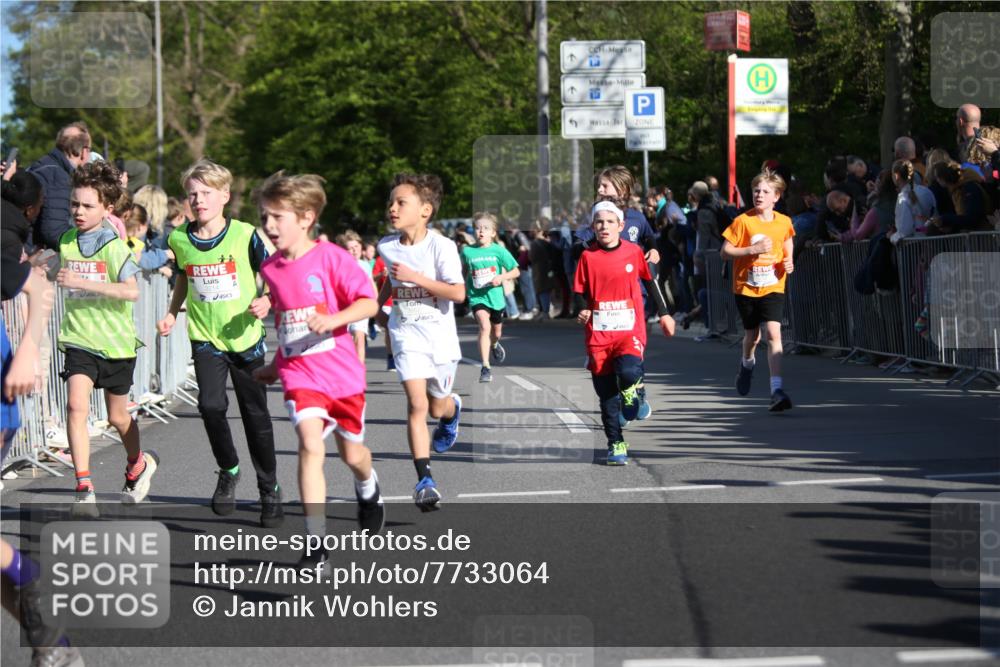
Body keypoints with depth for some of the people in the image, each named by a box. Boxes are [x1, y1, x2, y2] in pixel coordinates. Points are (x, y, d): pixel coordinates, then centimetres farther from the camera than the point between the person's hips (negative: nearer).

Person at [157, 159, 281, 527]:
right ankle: (228, 471, 9)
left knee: (255, 414, 5)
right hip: (205, 337, 2)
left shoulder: (245, 235, -10)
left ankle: (269, 489, 21)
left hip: (245, 337, -2)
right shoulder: (180, 238, -1)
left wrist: (266, 302, -20)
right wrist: (172, 313, 8)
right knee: (211, 405, -17)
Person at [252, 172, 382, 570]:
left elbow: (369, 303, -12)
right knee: (310, 444, -19)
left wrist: (332, 320, -27)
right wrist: (276, 365, 22)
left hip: (341, 372, -2)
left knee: (351, 452, 13)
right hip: (299, 375, 2)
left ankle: (368, 490, 52)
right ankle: (316, 542, -18)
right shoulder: (270, 269, 5)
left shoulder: (331, 258, -11)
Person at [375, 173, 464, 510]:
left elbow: (458, 293, -23)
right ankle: (425, 479, -15)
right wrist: (378, 304, 17)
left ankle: (453, 408, 54)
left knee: (438, 407, 14)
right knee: (416, 405, -15)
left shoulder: (441, 246, -16)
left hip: (440, 335, -1)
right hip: (406, 334, 2)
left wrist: (416, 277, -27)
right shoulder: (386, 247, -1)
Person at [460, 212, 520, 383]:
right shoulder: (467, 251, -6)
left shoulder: (499, 250, -8)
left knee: (496, 332, 20)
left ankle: (494, 344, 59)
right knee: (484, 326, -24)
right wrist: (464, 286, 4)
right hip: (477, 297, -2)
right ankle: (485, 367, -23)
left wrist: (502, 277, -19)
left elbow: (516, 271, -3)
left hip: (495, 296, 2)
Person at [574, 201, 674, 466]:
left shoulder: (634, 252, 2)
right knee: (606, 393, 3)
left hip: (630, 330, -1)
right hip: (599, 333, 1)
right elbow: (579, 291, 7)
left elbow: (649, 281, 15)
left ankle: (635, 394, 8)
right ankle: (616, 445, 13)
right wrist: (582, 310, -14)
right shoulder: (588, 256, 1)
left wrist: (663, 313, 18)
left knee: (628, 373, -27)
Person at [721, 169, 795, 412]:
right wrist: (753, 249, -19)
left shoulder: (784, 222, 2)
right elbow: (725, 251, -7)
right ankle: (747, 363, 50)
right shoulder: (743, 221, -7)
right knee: (752, 335, 13)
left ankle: (777, 390, -21)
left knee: (773, 332, -17)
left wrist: (788, 263, -2)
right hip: (746, 287, 0)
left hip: (773, 287, 0)